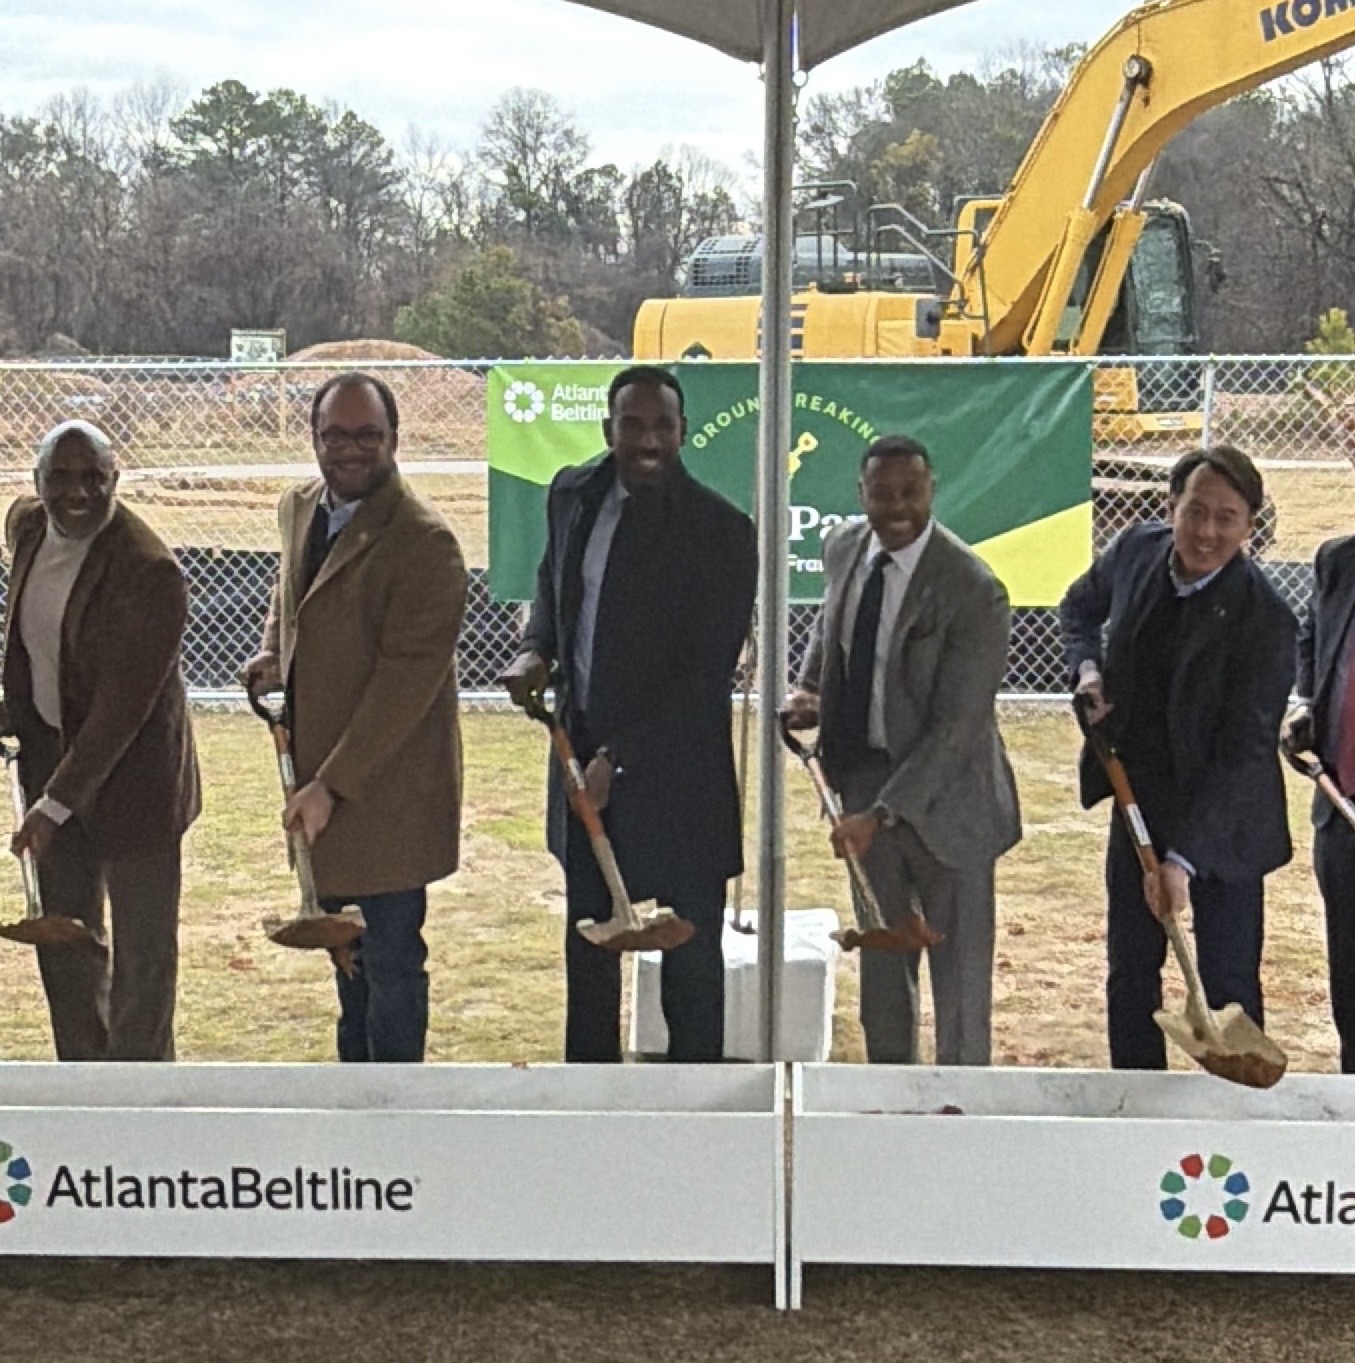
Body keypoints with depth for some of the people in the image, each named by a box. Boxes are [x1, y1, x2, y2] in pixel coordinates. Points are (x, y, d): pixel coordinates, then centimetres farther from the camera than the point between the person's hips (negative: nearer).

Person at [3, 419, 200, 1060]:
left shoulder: (151, 573, -24)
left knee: (142, 949, 5)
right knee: (63, 937, 16)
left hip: (131, 772, -7)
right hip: (52, 752, 7)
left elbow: (123, 707, -25)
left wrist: (57, 803, -26)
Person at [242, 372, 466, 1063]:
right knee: (347, 948, 22)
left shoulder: (424, 542, -19)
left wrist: (332, 785, -23)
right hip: (317, 771, 8)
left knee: (390, 959, 2)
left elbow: (407, 677, -22)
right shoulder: (299, 509, 7)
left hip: (386, 789, -8)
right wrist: (273, 649, 6)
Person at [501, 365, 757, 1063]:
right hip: (581, 748, 6)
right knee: (586, 934, 19)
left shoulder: (721, 530, -16)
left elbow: (708, 672, -17)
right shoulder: (573, 494, 2)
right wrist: (535, 650, 0)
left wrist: (619, 758, -19)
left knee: (690, 946, 5)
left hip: (676, 768, -6)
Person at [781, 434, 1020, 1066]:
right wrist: (808, 690, -1)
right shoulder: (844, 547, -3)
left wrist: (882, 814, -27)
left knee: (958, 956, 6)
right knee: (880, 945, 19)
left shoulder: (973, 590, -23)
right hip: (864, 771, 6)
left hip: (943, 789, -6)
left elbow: (955, 724, -23)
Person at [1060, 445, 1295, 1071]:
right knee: (1129, 971, 15)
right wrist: (1087, 667, -5)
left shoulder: (1265, 619, -24)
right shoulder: (1136, 550, -7)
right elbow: (1080, 608, 16)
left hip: (1221, 818, -5)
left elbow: (1244, 753, -24)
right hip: (1139, 802, 5)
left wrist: (1183, 857, -30)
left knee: (1228, 983, 4)